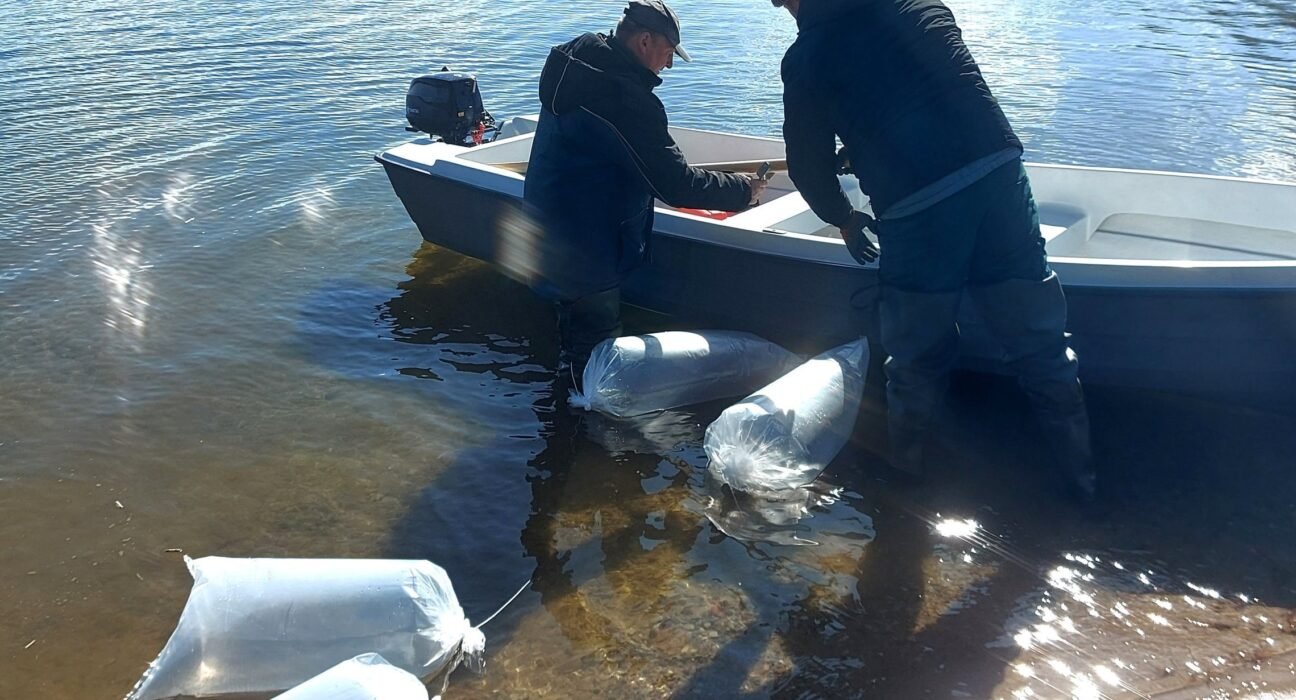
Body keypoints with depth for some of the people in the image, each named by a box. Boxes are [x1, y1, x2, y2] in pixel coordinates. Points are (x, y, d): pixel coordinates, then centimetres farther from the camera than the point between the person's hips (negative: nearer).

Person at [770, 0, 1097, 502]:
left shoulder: (805, 57, 2)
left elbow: (808, 164, 10)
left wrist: (844, 219, 29)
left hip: (916, 209, -4)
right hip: (998, 172, 4)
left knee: (917, 360, 16)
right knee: (1040, 344, 13)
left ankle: (907, 479, 33)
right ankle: (1081, 484, 25)